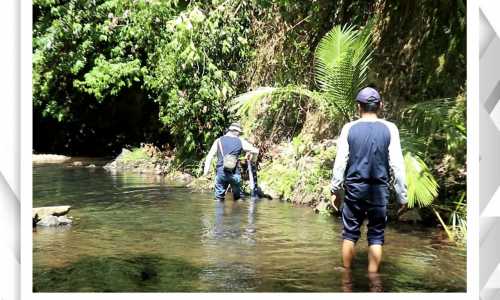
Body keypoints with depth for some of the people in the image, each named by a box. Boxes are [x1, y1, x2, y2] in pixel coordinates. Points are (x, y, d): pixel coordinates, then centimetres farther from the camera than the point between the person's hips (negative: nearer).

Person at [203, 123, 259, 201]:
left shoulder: (219, 141, 9)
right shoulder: (240, 141, 5)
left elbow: (210, 156, 1)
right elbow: (256, 151, 6)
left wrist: (206, 169, 1)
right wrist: (252, 159, 25)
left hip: (220, 172, 1)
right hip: (235, 174, -1)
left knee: (219, 198, 11)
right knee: (238, 197, 14)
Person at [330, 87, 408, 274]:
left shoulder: (349, 128, -2)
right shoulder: (389, 129, -3)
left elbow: (340, 162, -1)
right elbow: (397, 165, -4)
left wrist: (335, 189, 9)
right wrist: (402, 196, 2)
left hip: (354, 188, 0)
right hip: (379, 190, 0)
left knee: (350, 233, 11)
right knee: (376, 235, 9)